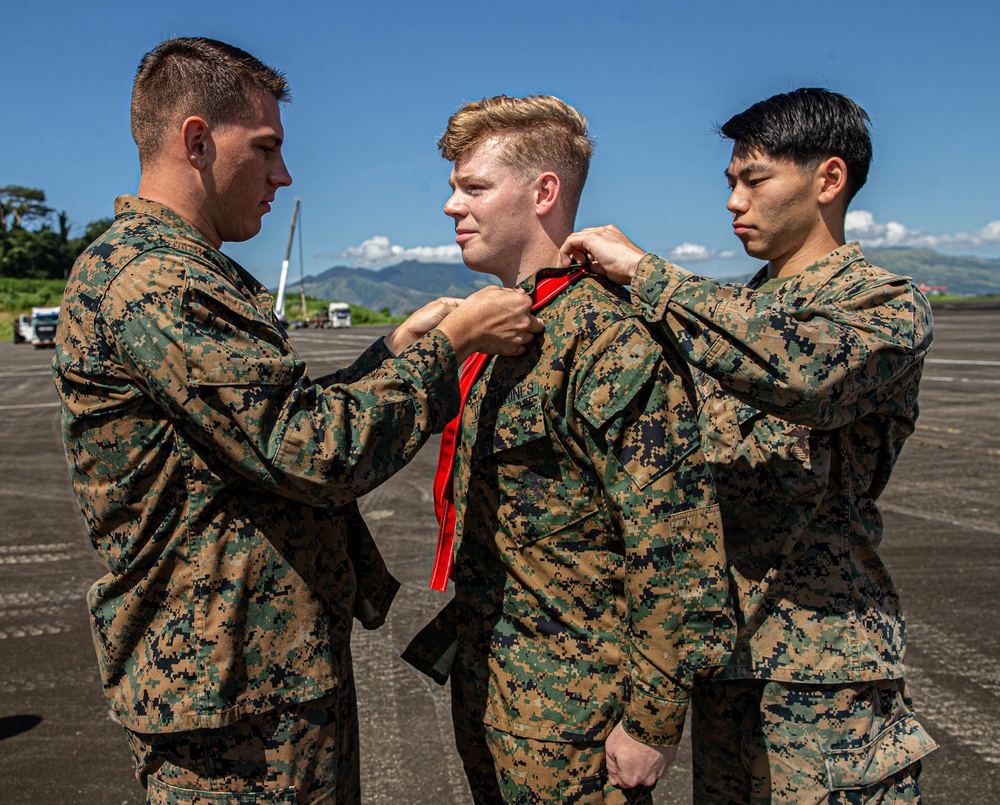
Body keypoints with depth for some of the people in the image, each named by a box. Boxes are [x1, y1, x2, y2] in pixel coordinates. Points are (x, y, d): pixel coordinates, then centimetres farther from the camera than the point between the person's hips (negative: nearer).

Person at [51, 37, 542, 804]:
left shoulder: (185, 272, 15)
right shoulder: (147, 280, -20)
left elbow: (278, 425, 15)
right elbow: (316, 454, -25)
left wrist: (397, 346, 8)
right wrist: (449, 343, -14)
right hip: (232, 687, -10)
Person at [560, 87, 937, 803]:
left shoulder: (887, 305, -10)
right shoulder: (736, 310, 14)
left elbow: (802, 370, -33)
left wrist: (642, 269, -24)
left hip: (821, 662, -7)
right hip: (722, 639, 7)